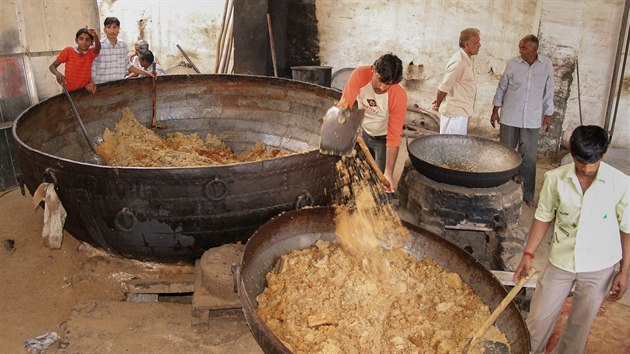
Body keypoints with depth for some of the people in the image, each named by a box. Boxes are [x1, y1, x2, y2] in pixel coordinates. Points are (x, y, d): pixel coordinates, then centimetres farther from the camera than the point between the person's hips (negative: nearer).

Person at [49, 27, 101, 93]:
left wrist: (95, 36, -50)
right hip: (69, 91, -1)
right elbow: (52, 66, -3)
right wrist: (58, 74, -26)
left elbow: (98, 47, -28)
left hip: (85, 91, 1)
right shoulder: (68, 51, -7)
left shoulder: (91, 53, -5)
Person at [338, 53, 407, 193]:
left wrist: (388, 172, -32)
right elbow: (344, 105, -34)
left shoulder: (399, 96, -31)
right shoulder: (359, 75, -26)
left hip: (383, 138, -3)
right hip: (364, 132, 3)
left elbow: (394, 136, -28)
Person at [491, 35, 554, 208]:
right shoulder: (512, 63, -4)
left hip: (532, 120, 0)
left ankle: (528, 194, 16)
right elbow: (502, 87, 3)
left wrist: (548, 114, 6)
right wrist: (495, 110, 2)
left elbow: (548, 91, 5)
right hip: (509, 117, 0)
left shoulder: (546, 65, -2)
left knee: (529, 158, 5)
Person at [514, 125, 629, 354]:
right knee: (538, 318, 8)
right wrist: (528, 253, -5)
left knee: (580, 325, 15)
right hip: (560, 260, 1)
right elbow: (543, 217, 0)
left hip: (599, 267, 0)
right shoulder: (555, 178, -12)